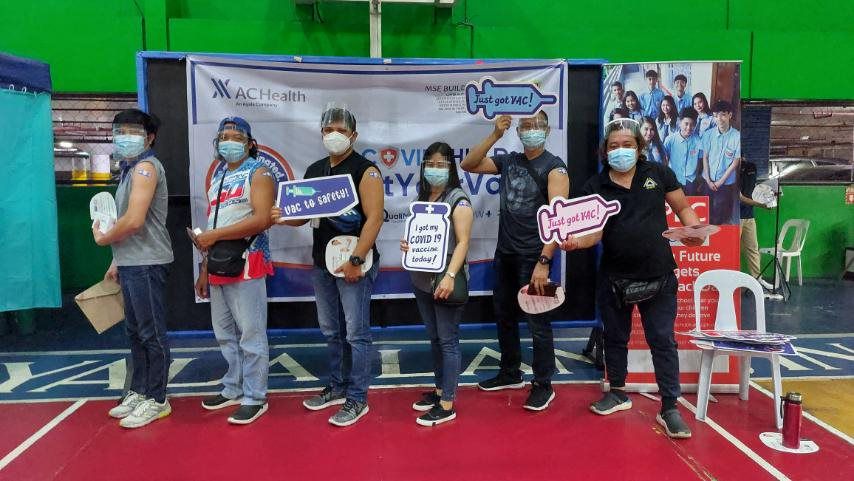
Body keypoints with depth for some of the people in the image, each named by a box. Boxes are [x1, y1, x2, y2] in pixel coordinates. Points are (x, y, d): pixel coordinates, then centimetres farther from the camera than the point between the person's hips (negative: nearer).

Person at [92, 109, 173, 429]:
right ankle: (139, 392, 27)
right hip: (130, 263, 10)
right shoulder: (130, 169, 18)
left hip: (145, 264, -10)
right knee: (135, 331, 16)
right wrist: (117, 261, 19)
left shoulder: (145, 166, -12)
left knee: (152, 333, -2)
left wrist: (103, 238, -5)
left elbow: (134, 220, -22)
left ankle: (156, 400, 8)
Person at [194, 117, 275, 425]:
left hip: (247, 264, -7)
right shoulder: (217, 175, 18)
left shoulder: (258, 173, -4)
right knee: (225, 333, 14)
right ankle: (233, 390, 27)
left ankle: (255, 398, 7)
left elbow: (262, 220, -18)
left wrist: (215, 235, -15)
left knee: (251, 334, -2)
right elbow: (212, 224, 19)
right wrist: (205, 268, 15)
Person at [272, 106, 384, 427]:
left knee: (356, 333, -1)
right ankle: (337, 387, 31)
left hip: (354, 263, -7)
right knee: (331, 331, 17)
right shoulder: (314, 170, 12)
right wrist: (284, 217, -7)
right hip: (322, 263, 7)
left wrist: (356, 260, -23)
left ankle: (357, 398, 11)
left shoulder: (365, 170, -8)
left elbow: (374, 218, -17)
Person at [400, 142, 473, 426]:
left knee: (448, 341, -1)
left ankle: (447, 405, 6)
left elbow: (462, 242, -15)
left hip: (446, 280, -7)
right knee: (434, 339, 16)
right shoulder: (421, 198, 12)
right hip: (422, 280, 7)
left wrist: (450, 276, -25)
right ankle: (440, 390, 29)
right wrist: (406, 245, -1)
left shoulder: (458, 199, -9)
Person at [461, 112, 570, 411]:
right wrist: (495, 136, -7)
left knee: (537, 323, 0)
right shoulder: (508, 161, 8)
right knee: (504, 316, 16)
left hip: (533, 257, -6)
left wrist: (543, 262, -25)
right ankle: (510, 374, 33)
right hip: (504, 254, 7)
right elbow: (468, 165, 4)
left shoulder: (554, 168, -9)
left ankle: (543, 385, 15)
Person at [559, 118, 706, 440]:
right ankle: (618, 393, 34)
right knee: (615, 338, 16)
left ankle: (669, 409, 11)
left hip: (658, 277, -1)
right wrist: (577, 242, -28)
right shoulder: (595, 186, -1)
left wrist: (694, 229, -14)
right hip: (614, 278, 2)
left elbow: (683, 209, 6)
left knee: (662, 341, 2)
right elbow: (595, 232, -7)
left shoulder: (658, 174, 0)